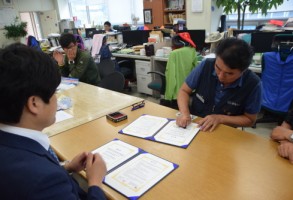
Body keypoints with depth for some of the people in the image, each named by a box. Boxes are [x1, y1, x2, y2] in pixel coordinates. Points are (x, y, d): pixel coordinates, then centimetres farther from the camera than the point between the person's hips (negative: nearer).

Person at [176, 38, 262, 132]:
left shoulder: (252, 84, -15)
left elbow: (250, 119, -4)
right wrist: (184, 114, -19)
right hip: (193, 125, 2)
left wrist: (220, 118, -16)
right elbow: (184, 91, -3)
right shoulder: (206, 65, -13)